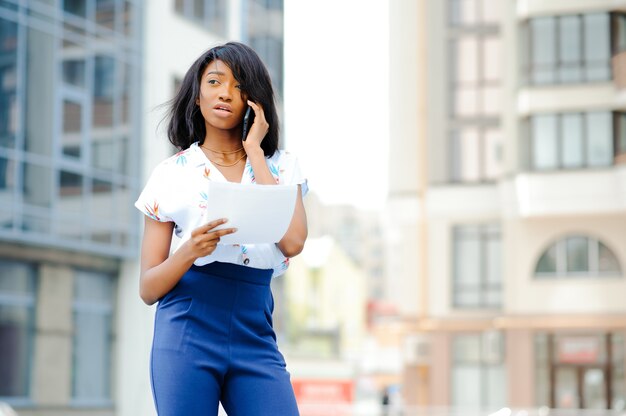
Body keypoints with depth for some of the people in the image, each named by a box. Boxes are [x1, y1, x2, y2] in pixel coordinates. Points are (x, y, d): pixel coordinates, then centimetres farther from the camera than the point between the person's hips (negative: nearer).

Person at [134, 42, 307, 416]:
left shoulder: (280, 167, 11)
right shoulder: (172, 173, 6)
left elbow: (293, 242, -9)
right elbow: (148, 289, 4)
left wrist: (254, 150, -2)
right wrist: (189, 250, -18)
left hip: (255, 341, 1)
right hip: (187, 335, -1)